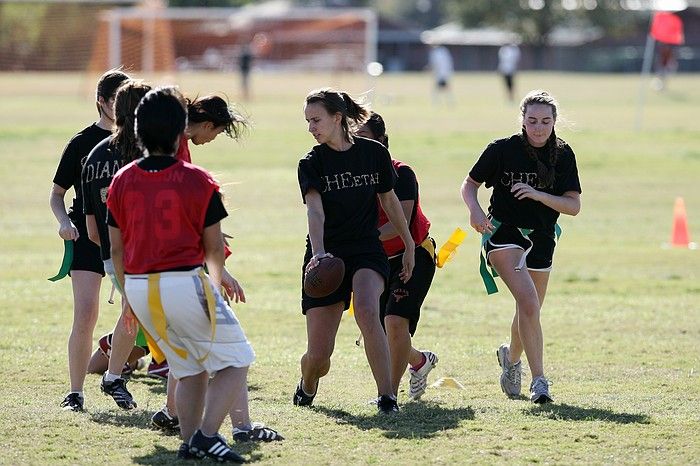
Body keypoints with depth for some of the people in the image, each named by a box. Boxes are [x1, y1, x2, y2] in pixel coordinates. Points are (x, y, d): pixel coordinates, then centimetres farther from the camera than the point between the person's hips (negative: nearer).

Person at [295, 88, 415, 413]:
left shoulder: (374, 153, 1)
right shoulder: (311, 164, -4)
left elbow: (389, 200, 15)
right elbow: (314, 210, -20)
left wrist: (409, 245, 19)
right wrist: (318, 252, -36)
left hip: (367, 250, 0)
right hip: (327, 256, 0)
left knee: (366, 310, -33)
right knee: (318, 355, -2)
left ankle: (387, 396, -27)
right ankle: (307, 386, 35)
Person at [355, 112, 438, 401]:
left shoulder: (400, 174, -19)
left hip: (413, 255, -6)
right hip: (378, 260, 6)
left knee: (395, 319, -23)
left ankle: (390, 393, -15)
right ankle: (421, 361, 37)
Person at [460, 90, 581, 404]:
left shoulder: (563, 155, -2)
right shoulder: (502, 149, -9)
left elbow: (573, 206, -6)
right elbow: (470, 184, 2)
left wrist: (538, 195, -21)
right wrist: (474, 209, -19)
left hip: (541, 238, 4)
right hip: (503, 233, -4)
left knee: (529, 312, 16)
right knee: (528, 302, -23)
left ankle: (511, 357, 48)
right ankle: (539, 379, -22)